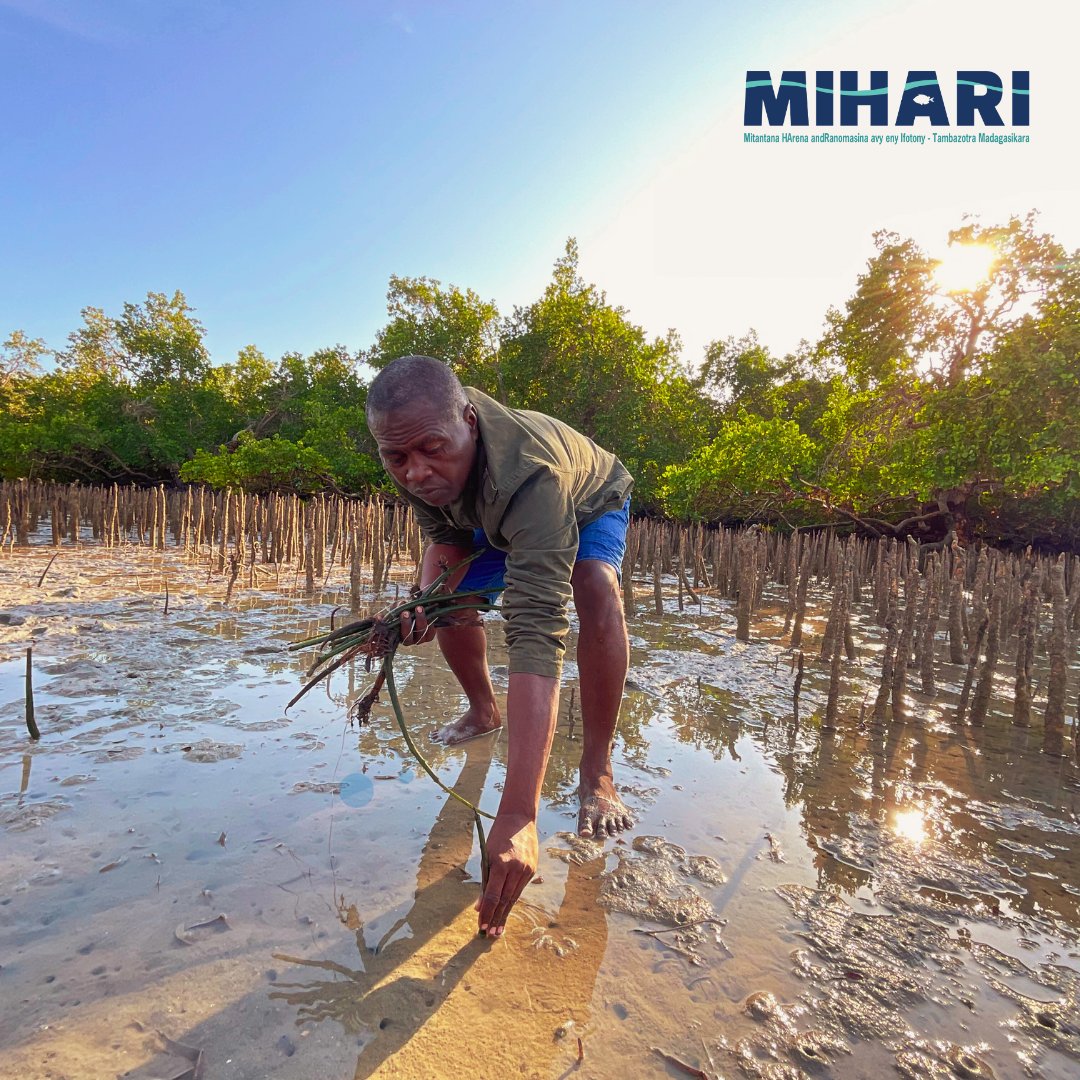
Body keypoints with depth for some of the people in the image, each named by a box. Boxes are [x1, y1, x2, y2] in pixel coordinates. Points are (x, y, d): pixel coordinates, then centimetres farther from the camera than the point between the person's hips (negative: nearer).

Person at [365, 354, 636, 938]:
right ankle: (484, 711, 26)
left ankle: (596, 772, -18)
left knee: (596, 587, -35)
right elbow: (444, 537, -11)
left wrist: (517, 815, -62)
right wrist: (427, 602, -34)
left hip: (591, 501, -5)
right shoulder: (415, 463, -28)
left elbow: (537, 637, -58)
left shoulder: (529, 473, -49)